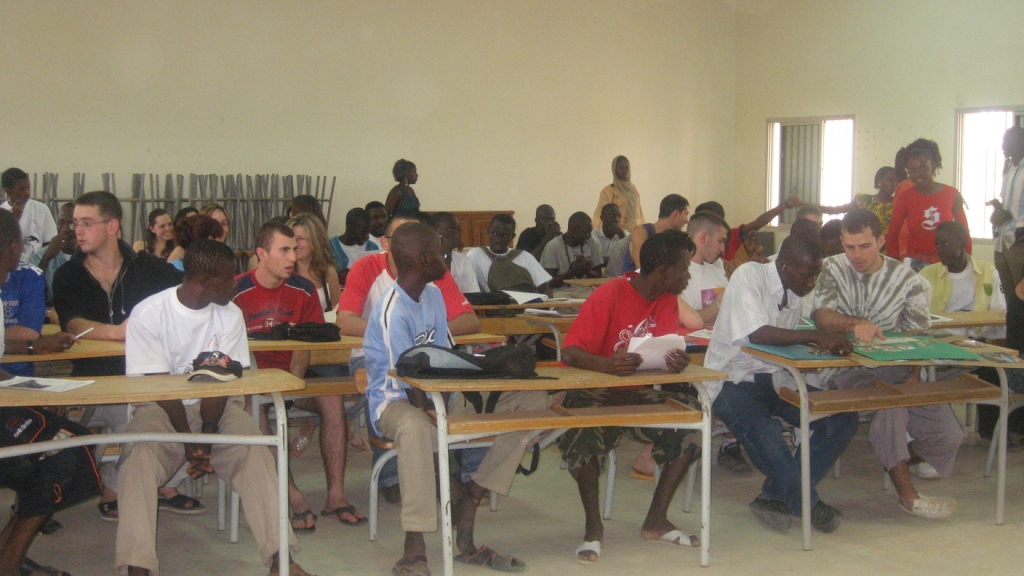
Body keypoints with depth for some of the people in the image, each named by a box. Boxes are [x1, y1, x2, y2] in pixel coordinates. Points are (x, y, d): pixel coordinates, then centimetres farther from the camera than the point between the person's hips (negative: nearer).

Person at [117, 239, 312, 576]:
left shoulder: (230, 315, 0)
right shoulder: (149, 314, -10)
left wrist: (207, 435, -19)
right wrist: (189, 442, -18)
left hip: (215, 406, 3)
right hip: (161, 408, -2)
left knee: (254, 451, -23)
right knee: (140, 458, -30)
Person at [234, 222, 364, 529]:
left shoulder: (303, 290, 3)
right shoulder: (237, 291, -8)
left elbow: (305, 344, 4)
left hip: (291, 376, 3)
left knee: (332, 399, -23)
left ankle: (336, 495, -21)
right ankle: (293, 497, -33)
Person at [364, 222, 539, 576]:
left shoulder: (433, 295, 9)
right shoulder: (392, 311, -18)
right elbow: (407, 383, -20)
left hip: (439, 396, 8)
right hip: (394, 402, -8)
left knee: (531, 400, -5)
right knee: (415, 426, -45)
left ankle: (467, 506, -11)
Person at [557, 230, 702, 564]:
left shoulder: (667, 300, 2)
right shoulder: (609, 296, -17)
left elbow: (667, 350, -3)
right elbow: (569, 353, -23)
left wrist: (677, 361, -29)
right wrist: (608, 365, -43)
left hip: (638, 393, 6)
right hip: (593, 393, -6)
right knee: (584, 433, -37)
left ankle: (656, 520, -6)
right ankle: (593, 526, -17)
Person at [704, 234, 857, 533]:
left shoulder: (800, 289, 9)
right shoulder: (749, 276, -15)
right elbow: (756, 333, -28)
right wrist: (815, 337, -33)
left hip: (777, 379, 8)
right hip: (734, 379, -7)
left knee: (843, 418, -11)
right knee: (762, 429, -37)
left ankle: (776, 496, -11)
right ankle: (808, 504, -17)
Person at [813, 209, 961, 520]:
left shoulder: (907, 280, 6)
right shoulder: (831, 270, 2)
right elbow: (821, 316, -15)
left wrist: (912, 379, -16)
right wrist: (855, 323, -37)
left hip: (894, 368, 3)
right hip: (844, 367, -3)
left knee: (948, 435, -13)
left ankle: (908, 456, 25)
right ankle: (906, 491, -25)